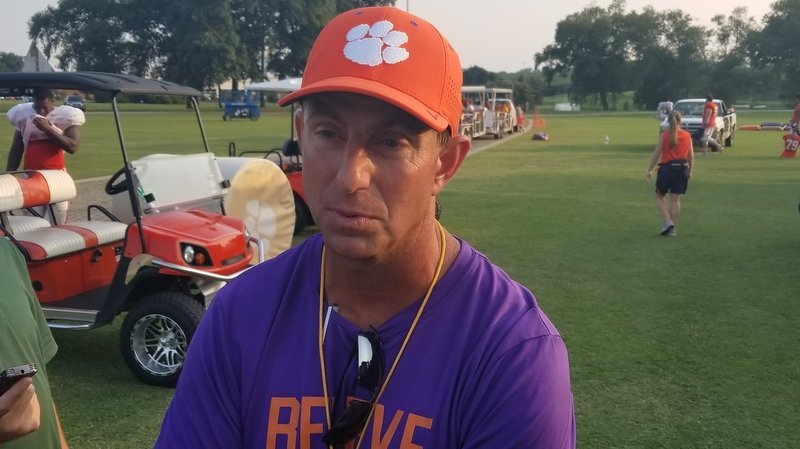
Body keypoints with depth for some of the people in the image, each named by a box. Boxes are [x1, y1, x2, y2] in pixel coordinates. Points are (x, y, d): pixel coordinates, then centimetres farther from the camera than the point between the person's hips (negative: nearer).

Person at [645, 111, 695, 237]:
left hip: (667, 168, -3)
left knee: (659, 195, 14)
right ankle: (673, 229, 12)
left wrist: (649, 170, 1)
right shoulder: (687, 136, 3)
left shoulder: (664, 135, -7)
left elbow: (656, 154, -8)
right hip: (682, 169, 3)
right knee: (675, 199, 8)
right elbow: (691, 156, 6)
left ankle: (668, 222, -1)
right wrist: (690, 171, 18)